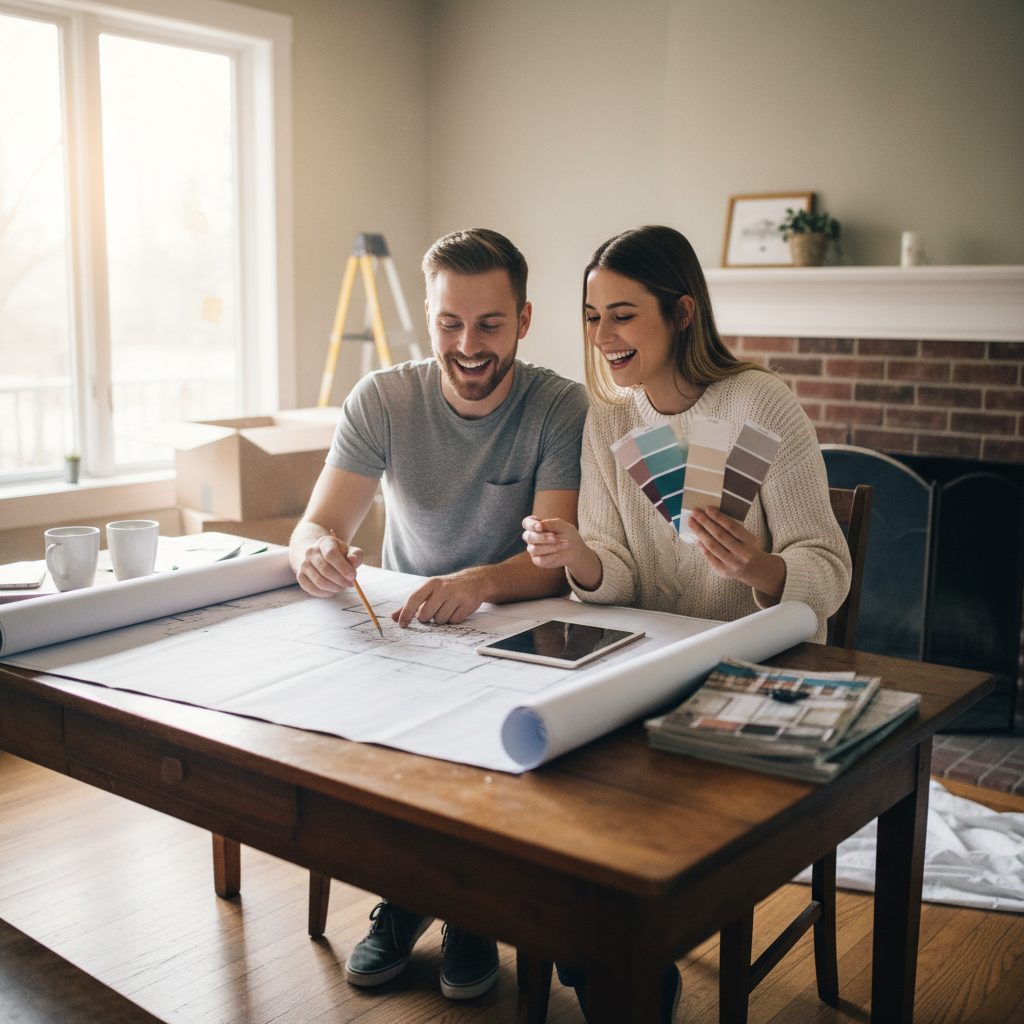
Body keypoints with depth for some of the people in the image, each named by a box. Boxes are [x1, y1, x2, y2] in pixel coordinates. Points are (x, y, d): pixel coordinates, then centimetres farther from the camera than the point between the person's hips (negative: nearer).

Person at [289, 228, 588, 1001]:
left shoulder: (562, 408, -12)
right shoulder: (383, 399, -5)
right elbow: (317, 525, -11)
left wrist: (480, 582, -44)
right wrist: (318, 552, -37)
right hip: (398, 628, 3)